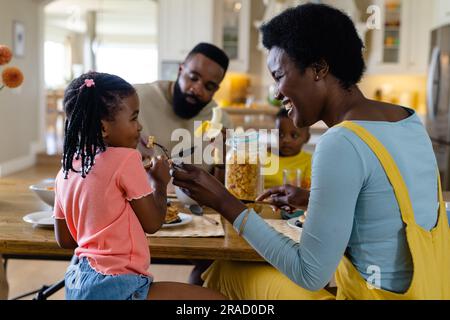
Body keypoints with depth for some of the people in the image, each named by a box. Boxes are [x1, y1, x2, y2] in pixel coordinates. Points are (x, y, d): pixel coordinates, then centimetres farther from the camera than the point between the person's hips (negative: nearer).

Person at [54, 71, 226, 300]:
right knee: (215, 298, -7)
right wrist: (160, 182, 7)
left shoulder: (66, 171, 6)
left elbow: (64, 239, 13)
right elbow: (153, 223, -8)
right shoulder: (125, 159, -14)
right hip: (115, 287, -9)